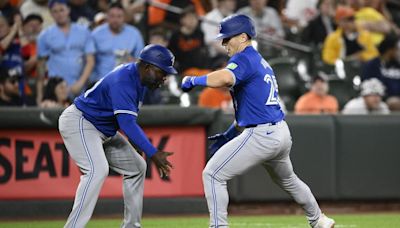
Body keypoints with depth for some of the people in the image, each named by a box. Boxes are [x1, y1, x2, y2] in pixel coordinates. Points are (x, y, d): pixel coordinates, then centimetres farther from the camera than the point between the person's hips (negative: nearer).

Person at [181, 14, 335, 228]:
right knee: (287, 179, 34)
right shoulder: (260, 62, 20)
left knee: (212, 175, -8)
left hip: (261, 136, -10)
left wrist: (194, 80, -19)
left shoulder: (244, 58, -10)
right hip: (281, 133, 10)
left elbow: (224, 78, -33)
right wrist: (229, 135, 22)